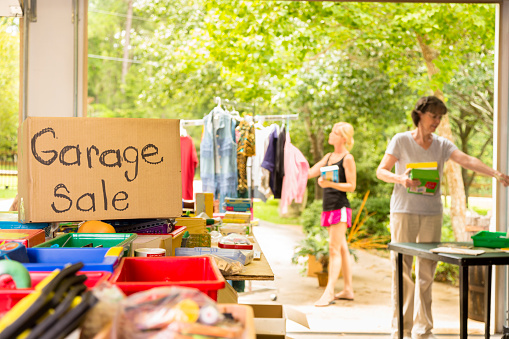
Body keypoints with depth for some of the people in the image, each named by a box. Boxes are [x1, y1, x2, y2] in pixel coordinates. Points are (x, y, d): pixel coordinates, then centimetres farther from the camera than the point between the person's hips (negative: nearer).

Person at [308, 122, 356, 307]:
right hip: (329, 207, 8)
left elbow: (351, 186, -10)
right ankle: (348, 290, 17)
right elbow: (309, 173, 17)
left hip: (340, 207, -8)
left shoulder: (348, 158, -7)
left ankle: (329, 292, -14)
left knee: (334, 248, -11)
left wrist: (331, 184, -23)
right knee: (342, 248, 11)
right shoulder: (329, 156, 17)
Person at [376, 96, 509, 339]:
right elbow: (381, 171, -1)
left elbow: (467, 160, -7)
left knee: (427, 272, 5)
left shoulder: (441, 145, 7)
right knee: (402, 269, -3)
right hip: (404, 211, -3)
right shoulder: (401, 141, -1)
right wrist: (400, 178, -21)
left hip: (432, 213, 3)